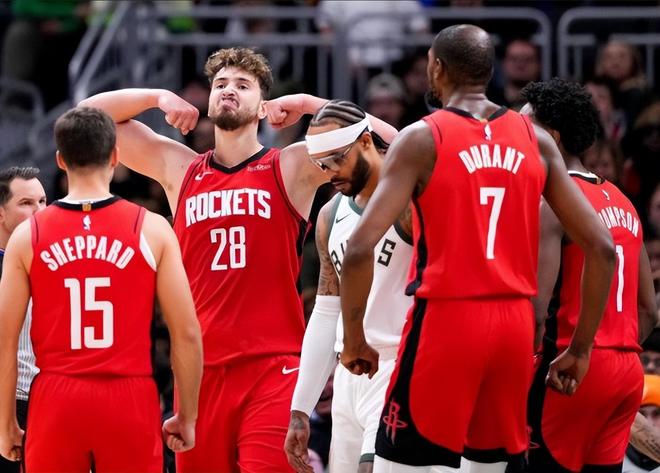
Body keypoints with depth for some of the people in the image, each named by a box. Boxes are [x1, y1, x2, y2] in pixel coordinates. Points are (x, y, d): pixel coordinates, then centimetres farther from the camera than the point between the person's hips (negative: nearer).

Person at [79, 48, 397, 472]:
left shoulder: (293, 167, 5)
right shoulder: (177, 168, 14)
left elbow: (388, 142, -4)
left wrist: (309, 103, -1)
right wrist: (158, 97, 8)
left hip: (273, 368, -3)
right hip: (201, 368, 3)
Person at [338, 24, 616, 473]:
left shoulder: (422, 139, -6)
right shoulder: (536, 141, 7)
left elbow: (361, 248, -15)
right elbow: (601, 247, 5)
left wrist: (354, 339, -3)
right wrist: (581, 348, 11)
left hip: (445, 322, -5)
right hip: (516, 324, 5)